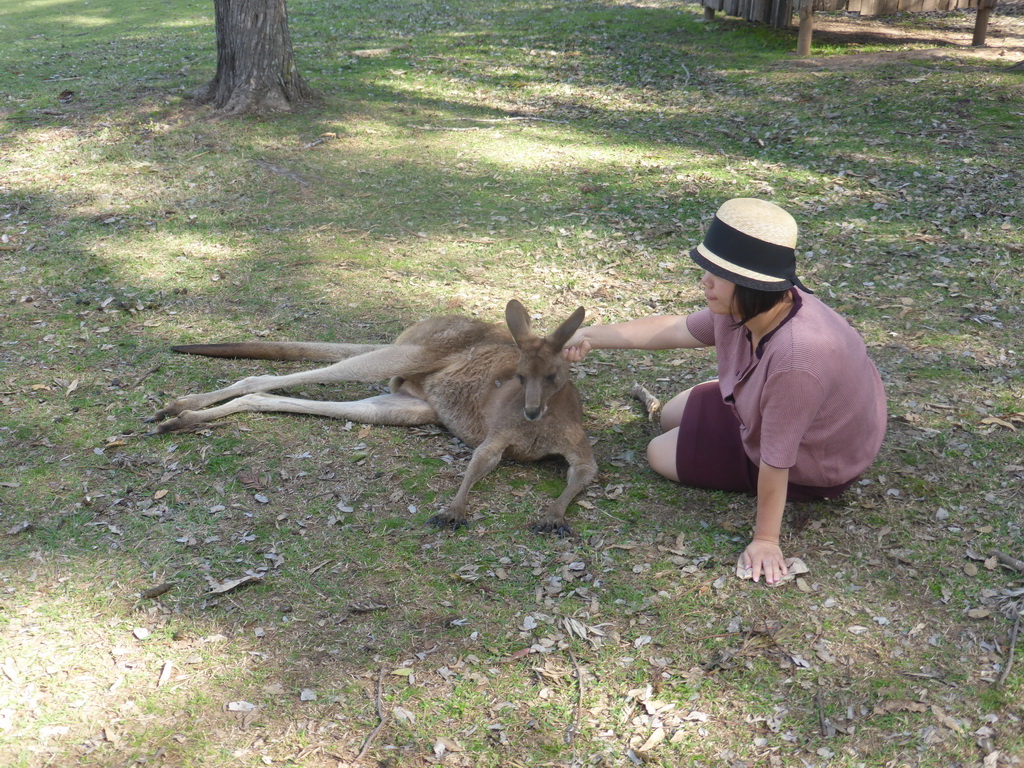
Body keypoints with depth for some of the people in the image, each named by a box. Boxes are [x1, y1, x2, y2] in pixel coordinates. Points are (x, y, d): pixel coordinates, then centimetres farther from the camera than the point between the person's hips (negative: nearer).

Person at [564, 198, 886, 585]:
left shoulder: (796, 356, -45)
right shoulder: (741, 306, -22)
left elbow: (776, 459, -36)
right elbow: (677, 329, -4)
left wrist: (765, 540, -25)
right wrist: (592, 336, -6)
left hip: (810, 465, -7)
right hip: (766, 409, 8)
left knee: (661, 454, 5)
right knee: (671, 415, 19)